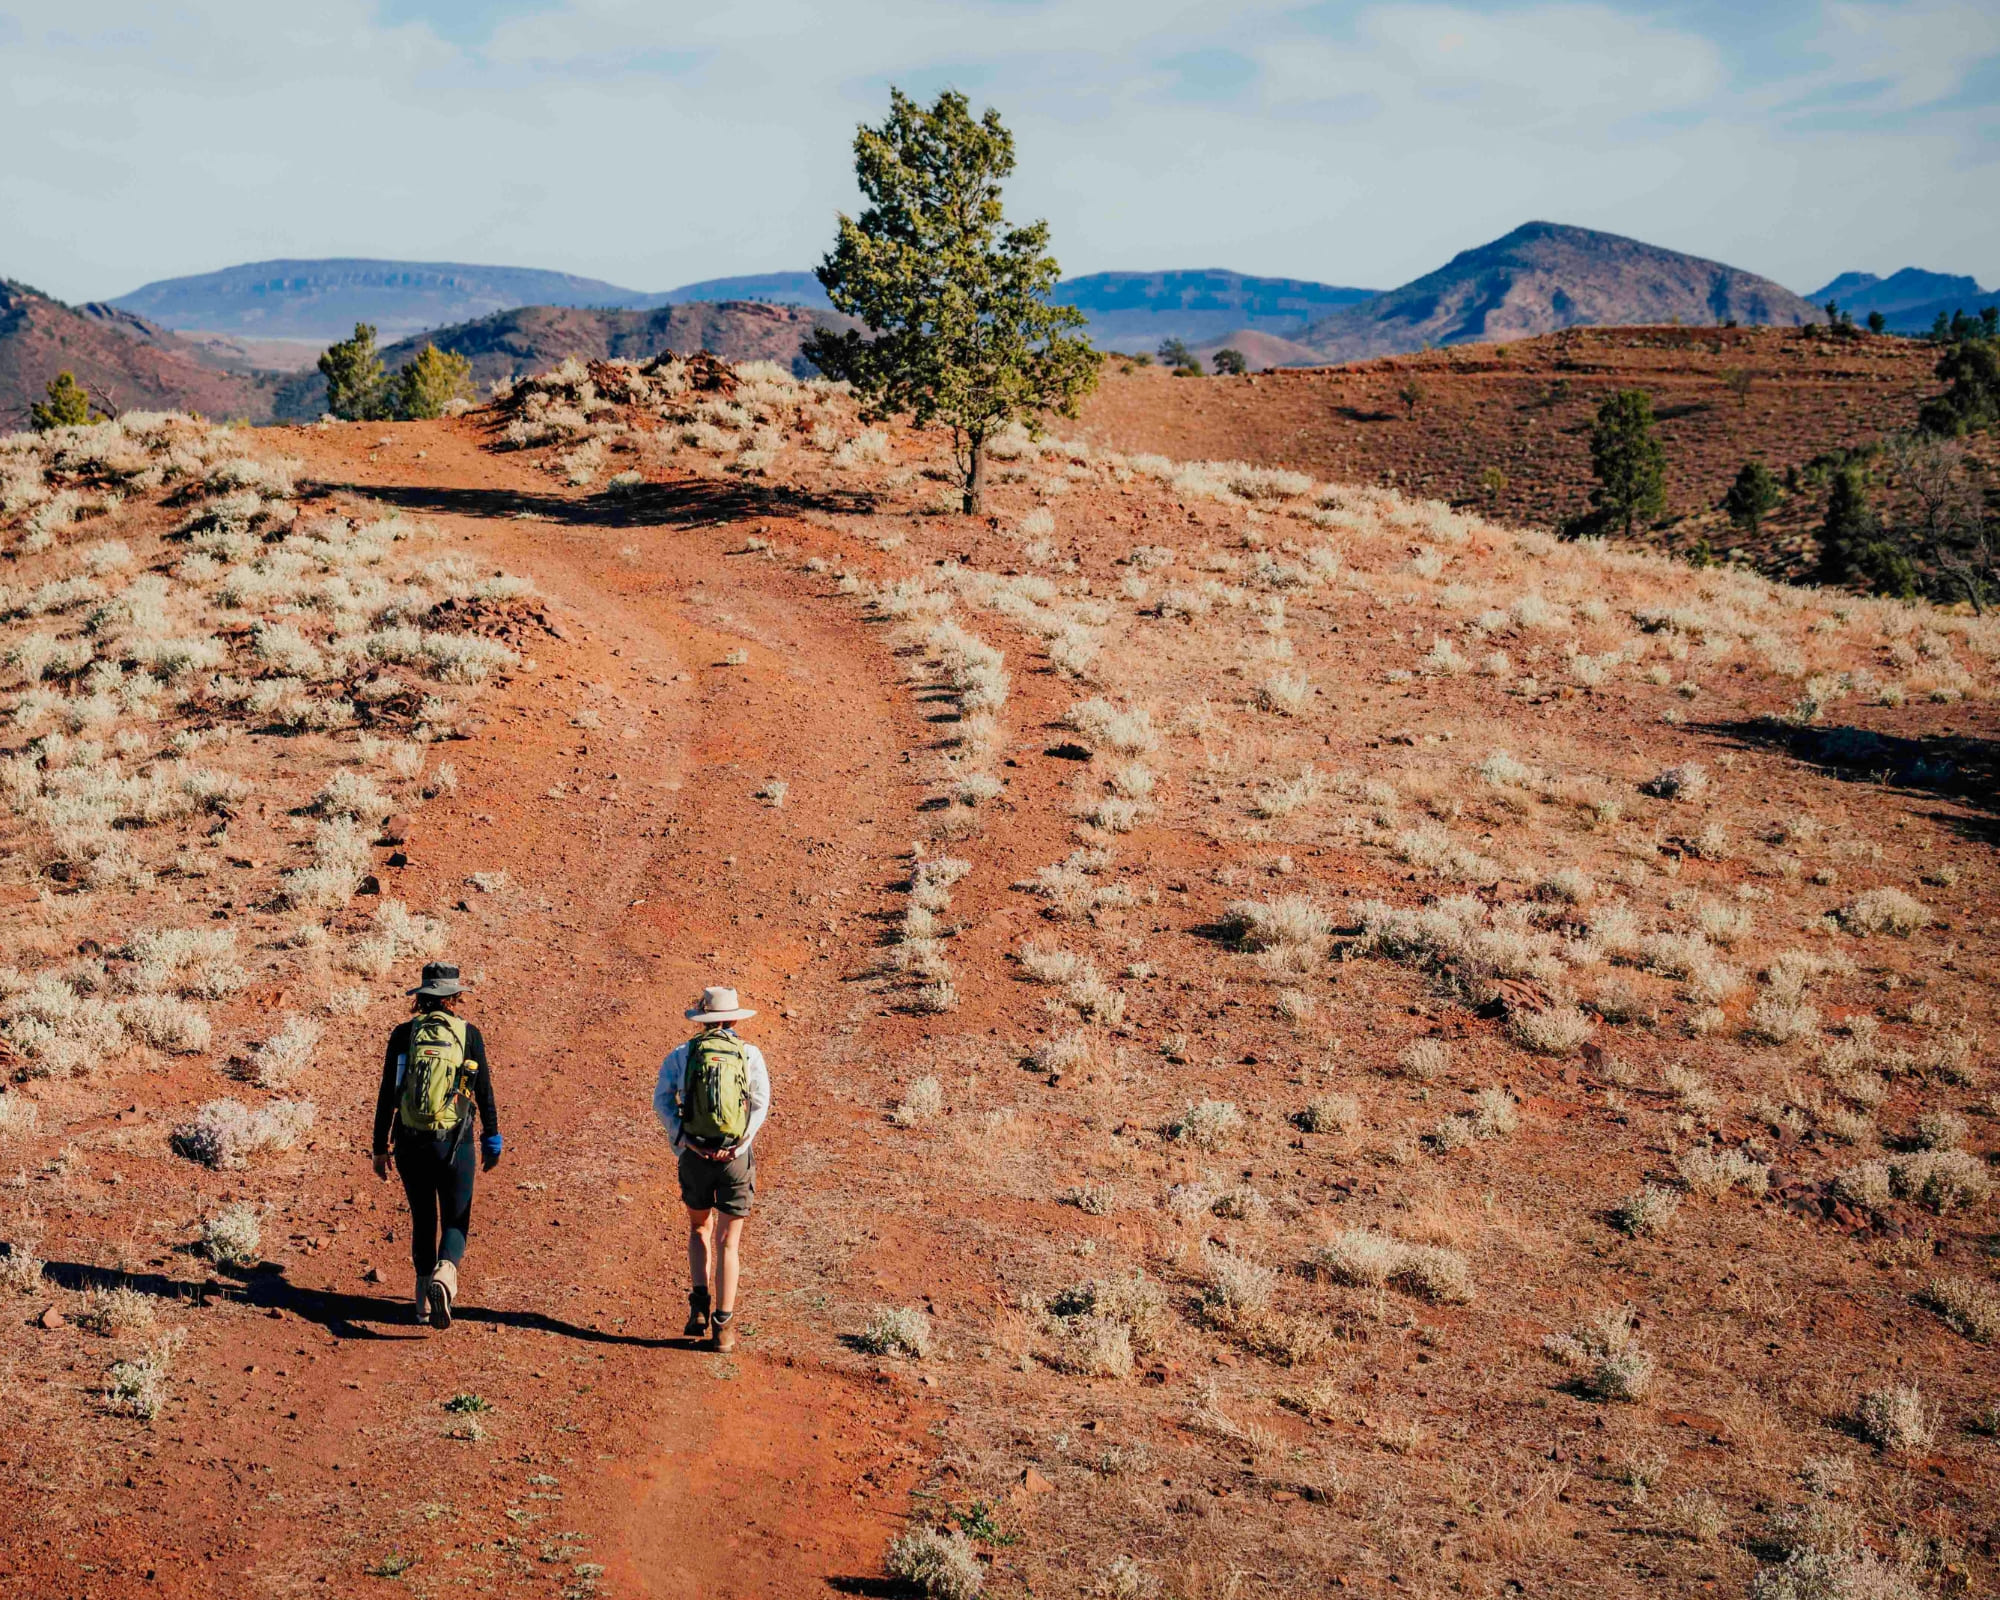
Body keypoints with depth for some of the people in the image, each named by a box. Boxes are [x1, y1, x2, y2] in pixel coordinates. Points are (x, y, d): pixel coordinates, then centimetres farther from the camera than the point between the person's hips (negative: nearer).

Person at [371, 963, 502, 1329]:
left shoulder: (403, 1034, 0)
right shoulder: (468, 1034, -2)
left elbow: (386, 1095, 1)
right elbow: (484, 1092, 0)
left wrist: (380, 1147, 9)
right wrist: (492, 1140, 11)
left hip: (410, 1144, 2)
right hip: (455, 1143, -2)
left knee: (422, 1221, 16)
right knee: (455, 1222, 4)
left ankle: (425, 1301, 20)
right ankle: (443, 1276, -25)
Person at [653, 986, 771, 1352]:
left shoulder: (682, 1054, 2)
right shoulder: (749, 1054, 0)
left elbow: (662, 1101, -6)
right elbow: (761, 1104, -9)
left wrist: (679, 1139, -6)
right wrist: (743, 1140, -10)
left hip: (695, 1156, 1)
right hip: (736, 1157, -1)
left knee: (699, 1229, 24)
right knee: (728, 1242, 7)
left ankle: (699, 1304, 7)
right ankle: (723, 1327, 4)